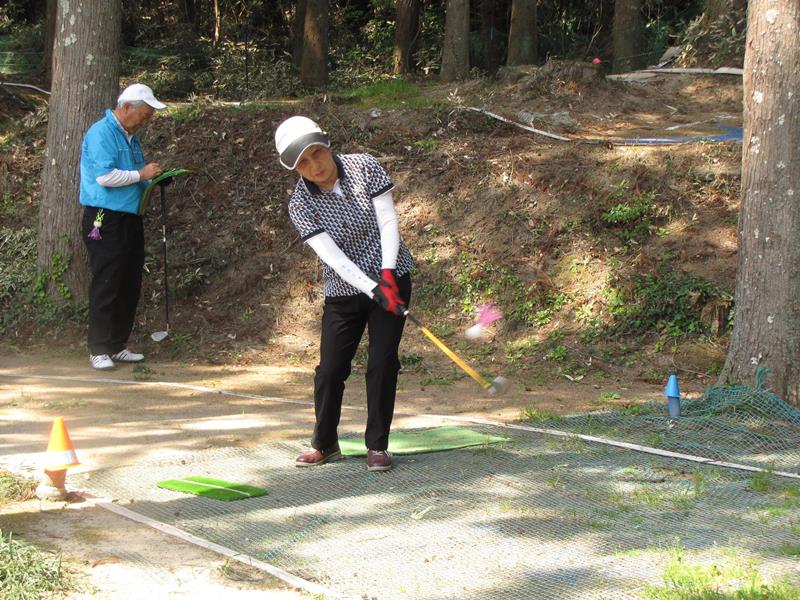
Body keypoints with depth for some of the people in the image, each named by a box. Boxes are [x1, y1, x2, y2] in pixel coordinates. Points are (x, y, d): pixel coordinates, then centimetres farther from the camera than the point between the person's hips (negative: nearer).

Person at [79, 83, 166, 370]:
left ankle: (118, 346, 18)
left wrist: (152, 179, 6)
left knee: (129, 287, 10)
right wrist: (141, 174, -14)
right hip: (105, 221, -9)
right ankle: (99, 350, -2)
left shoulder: (131, 137, 16)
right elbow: (105, 176, -22)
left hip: (130, 220, 9)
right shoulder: (101, 133, -11)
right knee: (106, 287, -7)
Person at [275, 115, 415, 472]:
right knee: (330, 369, 1)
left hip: (390, 280, 0)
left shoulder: (364, 167, -10)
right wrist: (374, 290, -30)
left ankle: (377, 446, 9)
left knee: (382, 364, -4)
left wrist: (387, 273, -22)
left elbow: (388, 220, -11)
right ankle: (324, 444, 21)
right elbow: (332, 256, -20)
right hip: (343, 291, 1)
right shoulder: (300, 205, -12)